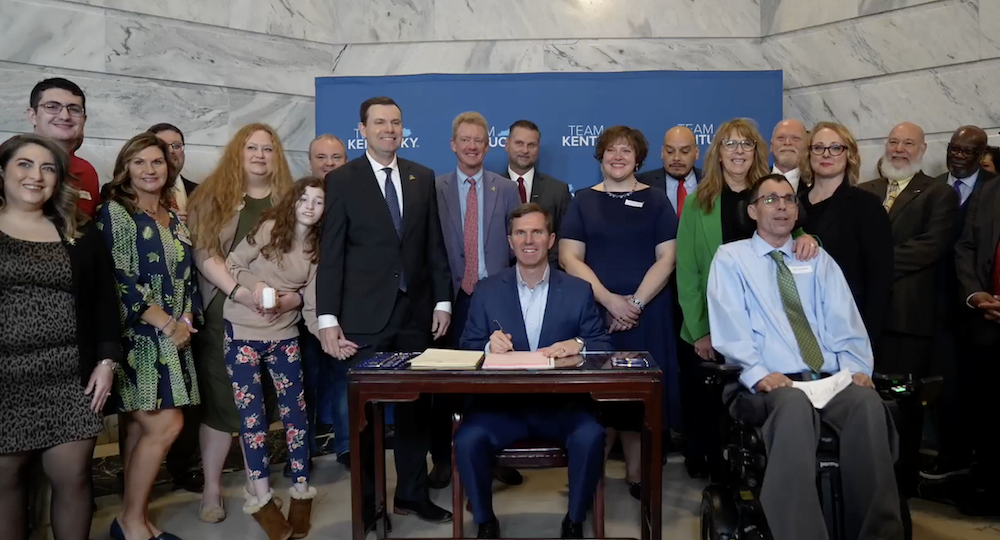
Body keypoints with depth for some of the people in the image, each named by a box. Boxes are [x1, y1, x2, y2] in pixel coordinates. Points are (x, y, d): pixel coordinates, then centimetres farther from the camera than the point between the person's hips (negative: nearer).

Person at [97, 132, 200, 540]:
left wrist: (185, 321, -2)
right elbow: (117, 279, -13)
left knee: (146, 428, 9)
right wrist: (166, 323, -14)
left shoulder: (175, 220, 15)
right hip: (136, 335, -6)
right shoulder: (114, 212, -5)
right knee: (165, 425, -12)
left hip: (173, 336, 6)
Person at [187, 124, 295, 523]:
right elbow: (203, 252, -8)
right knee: (220, 399, 2)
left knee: (261, 400, 10)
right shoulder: (213, 196, 2)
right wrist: (238, 291, -21)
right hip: (225, 313, -2)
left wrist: (296, 295, -12)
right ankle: (211, 490, 14)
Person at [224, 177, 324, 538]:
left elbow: (312, 303, -2)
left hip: (284, 335, 4)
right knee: (252, 413, 0)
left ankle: (301, 490, 18)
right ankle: (261, 498, 12)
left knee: (295, 410, 4)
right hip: (243, 332, -3)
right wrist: (254, 284, -21)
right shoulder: (269, 228, -8)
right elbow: (232, 265, -3)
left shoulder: (318, 249, 3)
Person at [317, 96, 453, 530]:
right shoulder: (342, 180, -1)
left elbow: (434, 245, 10)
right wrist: (328, 319, -10)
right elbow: (331, 254, -5)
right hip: (365, 315, -3)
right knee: (365, 409, 7)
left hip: (415, 312, 3)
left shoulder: (423, 178, 9)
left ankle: (412, 494, 27)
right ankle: (367, 503, 23)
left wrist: (442, 300, 4)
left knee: (415, 406, 10)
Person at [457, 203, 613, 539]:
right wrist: (489, 346, -19)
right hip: (502, 403, 0)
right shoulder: (487, 291, 7)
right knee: (467, 440, -26)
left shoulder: (578, 290, 6)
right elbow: (468, 350, 5)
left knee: (590, 436, -28)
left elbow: (603, 346, 3)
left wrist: (578, 344, -20)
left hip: (561, 404, 0)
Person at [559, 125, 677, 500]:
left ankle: (636, 472, 16)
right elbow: (570, 258, -2)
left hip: (646, 313, 1)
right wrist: (609, 300, -13)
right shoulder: (583, 201, 7)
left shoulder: (656, 201, 8)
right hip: (594, 311, 0)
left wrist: (635, 302, -12)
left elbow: (666, 258, 0)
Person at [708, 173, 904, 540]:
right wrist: (758, 373, -18)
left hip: (832, 378, 4)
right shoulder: (731, 257, 11)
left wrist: (856, 367, -7)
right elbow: (730, 328, -3)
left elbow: (845, 323, 12)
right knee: (794, 405, -39)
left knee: (868, 402, -31)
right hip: (773, 383, -3)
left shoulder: (819, 259, 23)